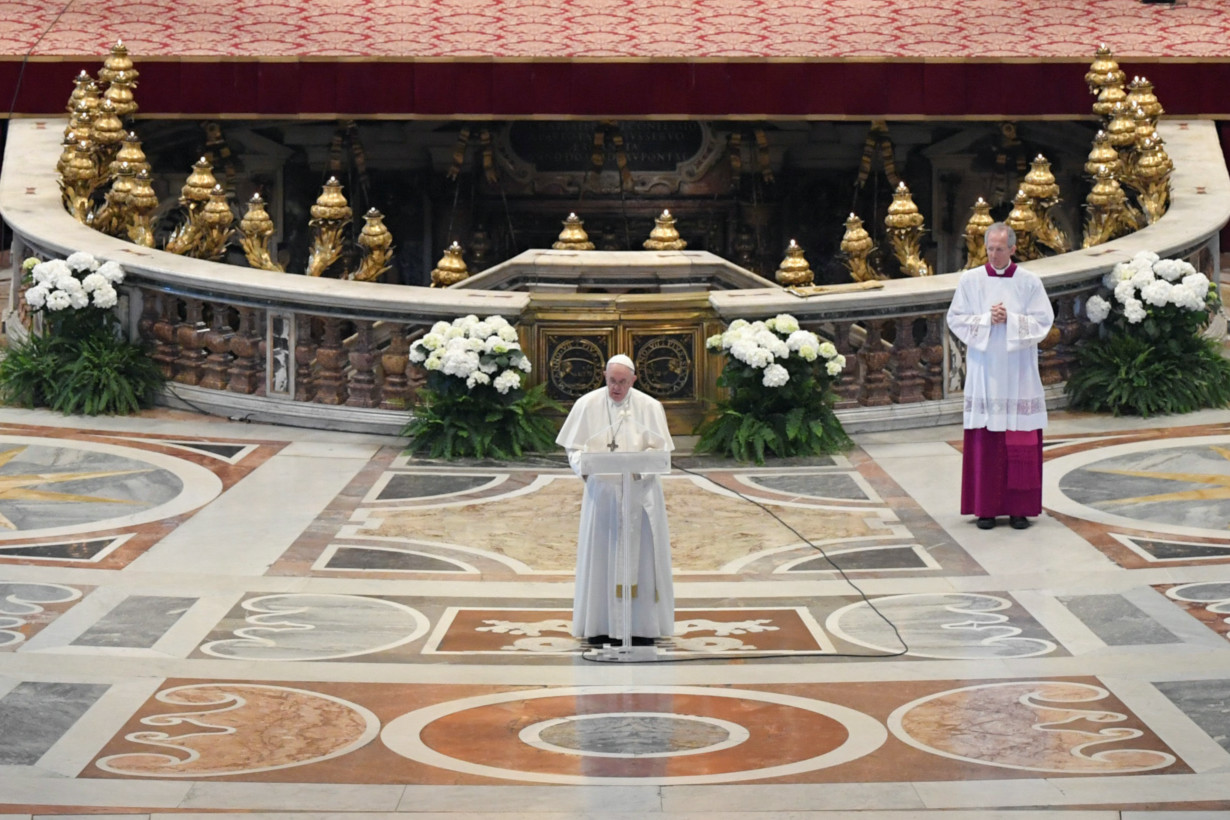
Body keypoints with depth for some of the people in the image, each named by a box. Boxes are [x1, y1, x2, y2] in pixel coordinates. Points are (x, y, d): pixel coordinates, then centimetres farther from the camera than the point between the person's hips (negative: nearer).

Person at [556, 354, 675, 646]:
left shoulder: (650, 407, -1)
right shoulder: (587, 405, 0)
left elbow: (660, 449, -1)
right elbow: (574, 447, 3)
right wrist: (584, 464, -18)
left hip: (639, 492, 0)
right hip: (601, 492, 0)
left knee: (640, 555, 0)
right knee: (600, 555, 1)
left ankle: (642, 626, 6)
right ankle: (600, 625, 8)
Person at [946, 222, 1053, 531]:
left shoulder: (1030, 282, 2)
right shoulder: (970, 280, 4)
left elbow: (1043, 321, -1)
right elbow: (955, 319, 2)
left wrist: (1010, 319, -14)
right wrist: (987, 320, -13)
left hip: (1018, 373, 0)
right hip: (984, 371, 0)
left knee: (1020, 443, -1)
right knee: (984, 441, -2)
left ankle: (1019, 508, 4)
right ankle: (986, 508, 3)